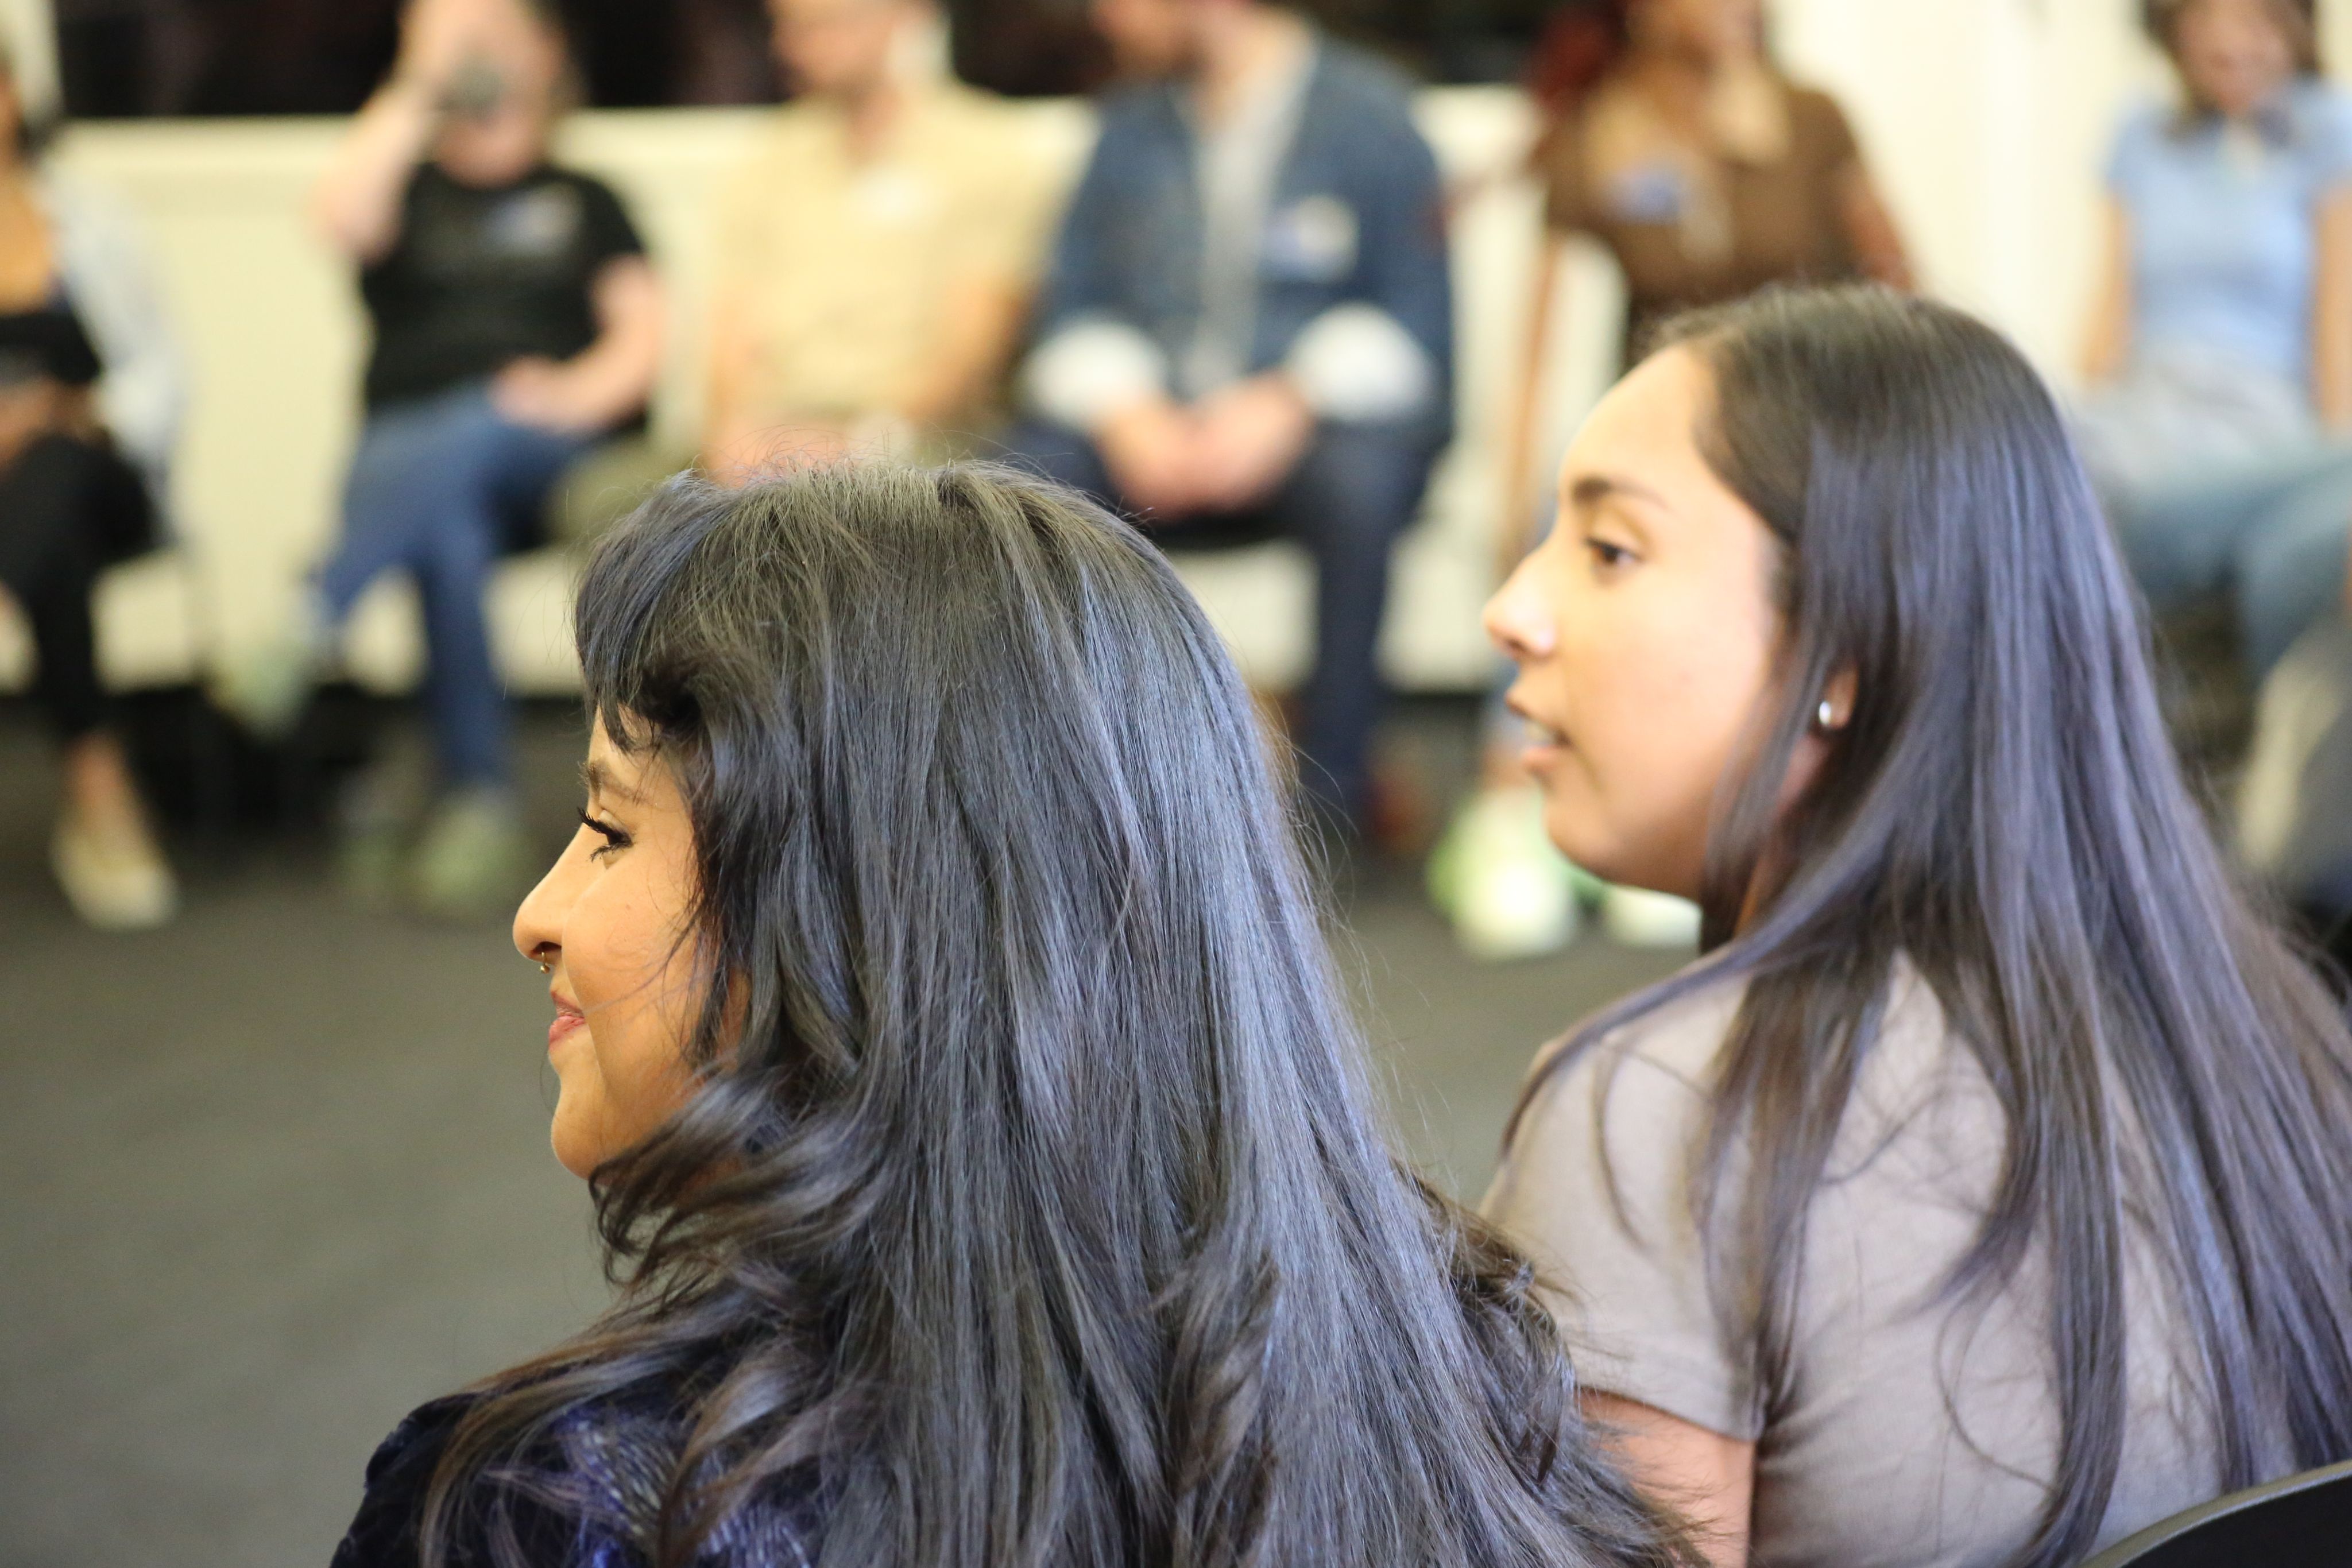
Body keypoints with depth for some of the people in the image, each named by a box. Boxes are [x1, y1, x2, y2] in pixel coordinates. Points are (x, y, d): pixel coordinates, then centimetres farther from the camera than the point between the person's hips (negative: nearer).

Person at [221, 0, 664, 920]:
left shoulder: (583, 202, 23)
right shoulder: (409, 192, 22)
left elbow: (644, 334, 8)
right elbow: (341, 217, -4)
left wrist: (583, 391, -13)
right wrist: (420, 86, -2)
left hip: (550, 452, 0)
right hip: (406, 449, 0)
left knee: (464, 435, -36)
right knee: (444, 530, -35)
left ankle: (308, 639, -43)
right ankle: (479, 807, -38)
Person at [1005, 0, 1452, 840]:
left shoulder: (1365, 112, -1)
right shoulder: (1131, 127, 13)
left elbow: (1414, 313, -8)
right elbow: (1075, 307, 9)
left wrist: (1287, 404, -22)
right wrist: (1128, 413, -12)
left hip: (1318, 423, -4)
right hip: (1155, 423, 4)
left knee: (1357, 482, -37)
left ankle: (1332, 795, -27)